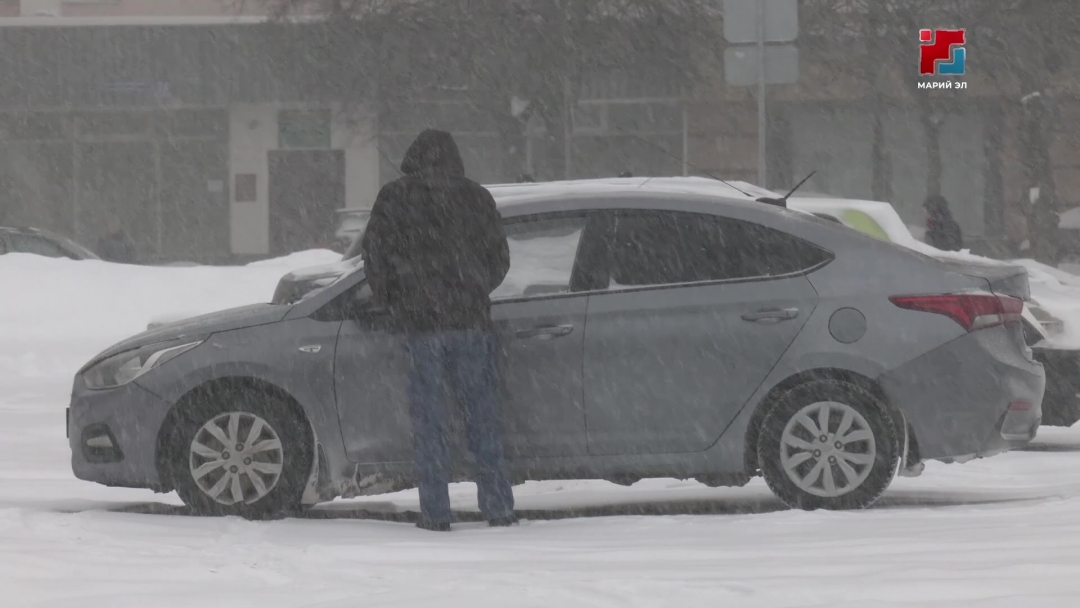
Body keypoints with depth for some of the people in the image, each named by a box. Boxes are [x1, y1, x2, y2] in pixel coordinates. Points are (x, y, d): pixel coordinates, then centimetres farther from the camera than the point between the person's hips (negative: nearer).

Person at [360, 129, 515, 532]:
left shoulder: (393, 200, 0)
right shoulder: (475, 197, 6)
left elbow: (374, 255, -1)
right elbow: (500, 256, 9)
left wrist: (391, 304, 13)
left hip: (419, 321, -2)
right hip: (471, 319, 2)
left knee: (428, 421, 2)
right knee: (482, 413, 7)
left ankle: (435, 512, -1)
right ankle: (497, 507, 5)